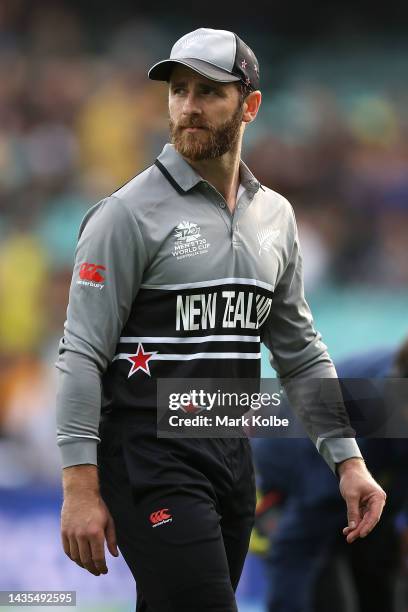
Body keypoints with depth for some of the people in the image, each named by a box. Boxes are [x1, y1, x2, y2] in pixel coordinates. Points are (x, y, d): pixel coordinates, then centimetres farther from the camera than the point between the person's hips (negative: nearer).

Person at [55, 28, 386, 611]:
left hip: (233, 456, 6)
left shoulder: (276, 216, 13)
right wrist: (80, 487, -17)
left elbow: (300, 350, 19)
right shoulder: (129, 213, -7)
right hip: (151, 457, -6)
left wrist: (348, 459, 11)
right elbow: (82, 355, -10)